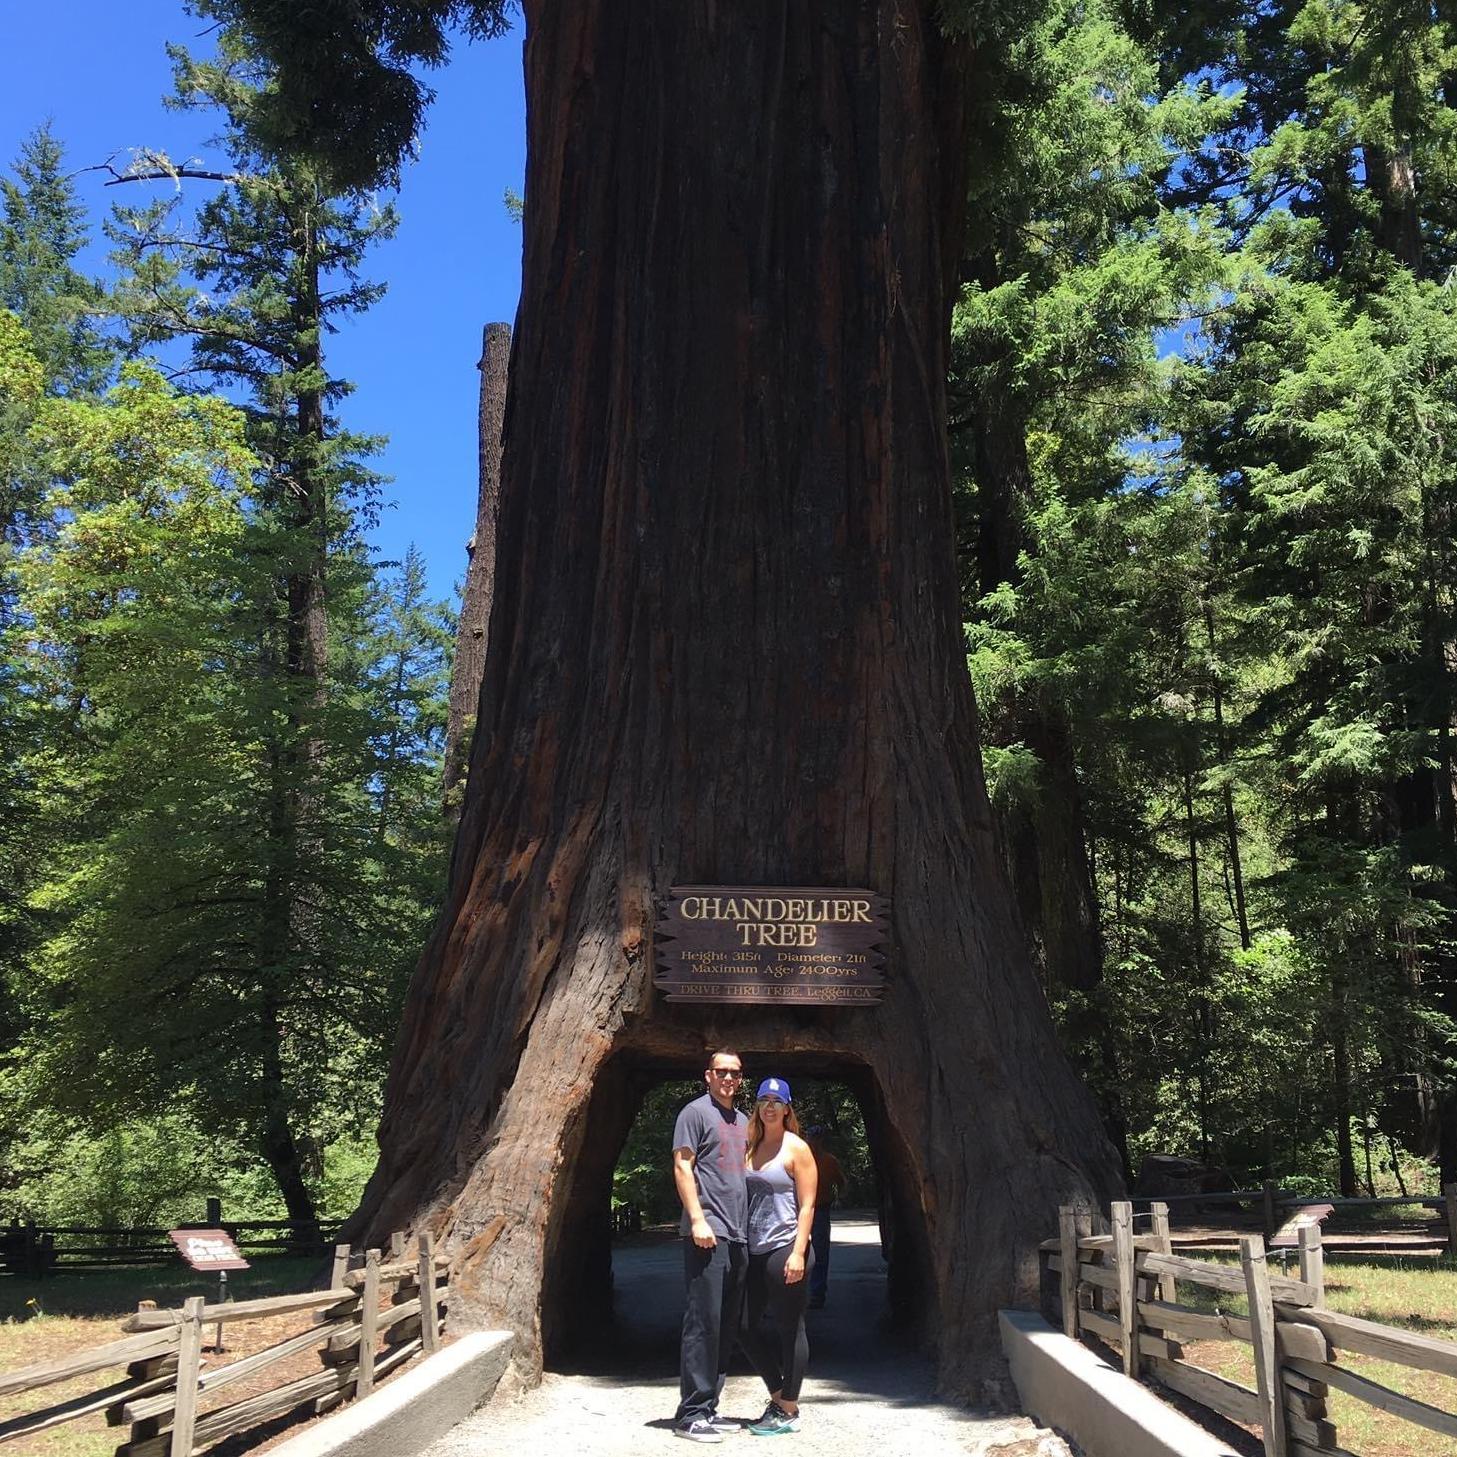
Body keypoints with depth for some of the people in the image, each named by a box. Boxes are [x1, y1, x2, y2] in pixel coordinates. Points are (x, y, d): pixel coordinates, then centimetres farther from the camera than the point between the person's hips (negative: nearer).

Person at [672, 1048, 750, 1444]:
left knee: (726, 1326, 10)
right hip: (708, 1233, -8)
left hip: (739, 1236, 8)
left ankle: (709, 1407, 17)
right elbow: (682, 1166, -9)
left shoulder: (742, 1121, 20)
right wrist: (697, 1219, -17)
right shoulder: (696, 1112, -3)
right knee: (703, 1322, -8)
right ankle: (690, 1414, -3)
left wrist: (749, 1225, 17)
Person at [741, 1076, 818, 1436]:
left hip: (785, 1250, -7)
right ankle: (777, 1396, 26)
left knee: (790, 1329, 1)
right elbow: (746, 1200, 15)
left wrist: (798, 1252, -16)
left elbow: (807, 1205, -9)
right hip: (754, 1252, 7)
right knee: (747, 1326, 10)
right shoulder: (751, 1147, 12)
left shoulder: (796, 1148, -5)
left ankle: (788, 1411, 11)